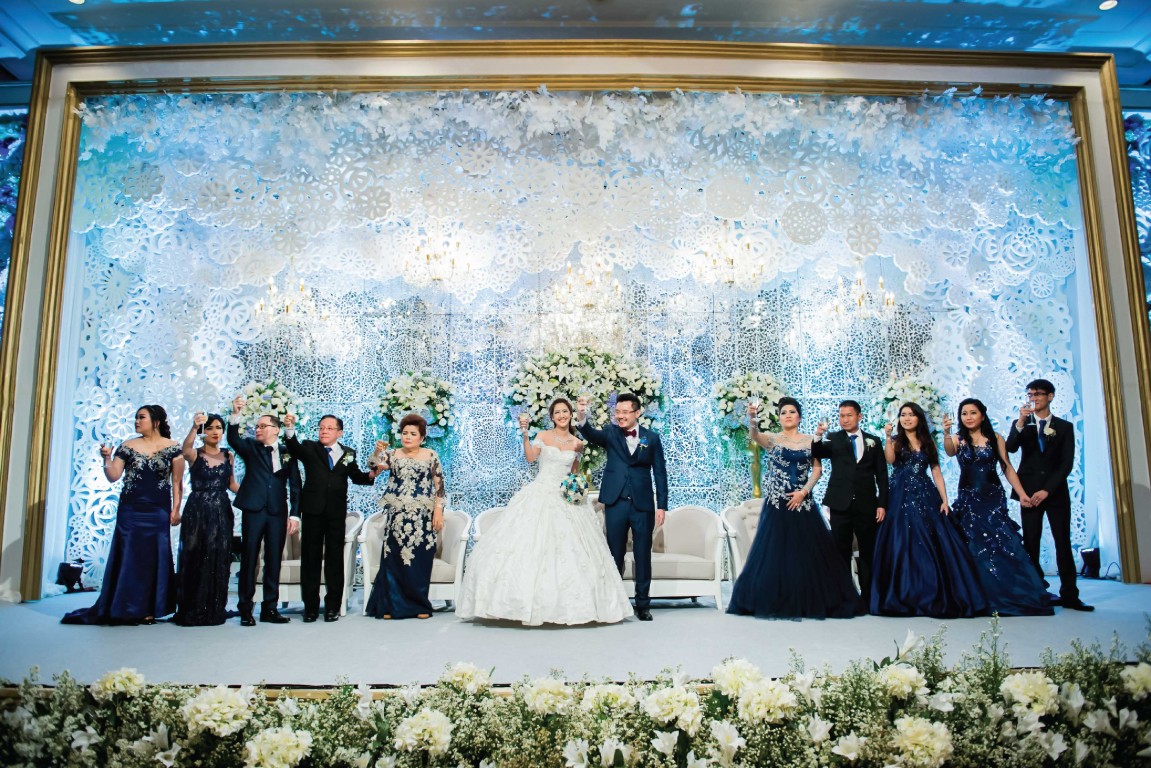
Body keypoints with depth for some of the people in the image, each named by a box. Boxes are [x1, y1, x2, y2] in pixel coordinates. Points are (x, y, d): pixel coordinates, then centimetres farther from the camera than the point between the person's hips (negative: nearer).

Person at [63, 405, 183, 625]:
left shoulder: (172, 447, 0)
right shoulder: (128, 447, 5)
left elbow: (177, 481, 0)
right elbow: (113, 477, 3)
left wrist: (176, 508, -5)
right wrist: (107, 459, -14)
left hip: (158, 513, -1)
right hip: (130, 511, 2)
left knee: (154, 557, 2)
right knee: (128, 557, 1)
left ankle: (148, 609, 9)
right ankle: (127, 609, 9)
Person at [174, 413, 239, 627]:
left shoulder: (227, 455, 8)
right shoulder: (195, 454, -3)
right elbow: (185, 449, -27)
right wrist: (194, 427, -44)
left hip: (221, 513, 3)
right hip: (197, 512, -3)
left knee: (218, 561, 6)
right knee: (196, 559, 0)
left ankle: (214, 610, 16)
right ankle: (193, 611, 10)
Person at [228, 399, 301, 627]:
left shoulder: (287, 453, 10)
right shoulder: (250, 447, 10)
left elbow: (295, 486, 7)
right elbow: (233, 439, -12)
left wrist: (294, 514, -1)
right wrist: (235, 414, -25)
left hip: (278, 512, 1)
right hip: (253, 510, -1)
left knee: (274, 561, 5)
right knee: (249, 559, 0)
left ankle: (270, 608, 13)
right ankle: (245, 609, 7)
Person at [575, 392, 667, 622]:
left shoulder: (651, 437, 3)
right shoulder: (611, 434, 3)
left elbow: (660, 473, 4)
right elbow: (591, 435, -18)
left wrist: (661, 506, -1)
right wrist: (581, 417, -39)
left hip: (643, 504, 0)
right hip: (615, 503, 0)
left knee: (643, 555, 7)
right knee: (615, 555, 8)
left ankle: (643, 604, 19)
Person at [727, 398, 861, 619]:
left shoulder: (810, 440, 8)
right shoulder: (772, 439, 2)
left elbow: (817, 469, 3)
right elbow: (755, 436, -20)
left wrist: (804, 491, -11)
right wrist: (753, 419, -41)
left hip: (802, 502, 2)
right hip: (776, 503, -1)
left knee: (807, 552, 1)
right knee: (775, 552, -1)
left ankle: (809, 602, 13)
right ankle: (775, 602, 8)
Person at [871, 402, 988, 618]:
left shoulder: (929, 441, 12)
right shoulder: (896, 441, 6)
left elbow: (936, 472, 8)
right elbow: (890, 460, -15)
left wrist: (944, 499, -1)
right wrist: (888, 437, -24)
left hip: (927, 496, 2)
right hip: (902, 498, -2)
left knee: (935, 545, -2)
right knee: (904, 545, -3)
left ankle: (938, 596, 8)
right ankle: (907, 596, 5)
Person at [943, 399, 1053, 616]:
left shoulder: (995, 439, 3)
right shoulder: (958, 440, 2)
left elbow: (1007, 469, 4)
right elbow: (949, 451, -21)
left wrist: (1021, 493, -5)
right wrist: (946, 433, -41)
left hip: (993, 498, 0)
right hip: (968, 500, 0)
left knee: (1002, 545, -8)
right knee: (976, 548, 0)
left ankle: (1016, 597, 4)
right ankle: (984, 598, 9)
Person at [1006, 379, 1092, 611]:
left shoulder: (1065, 426, 6)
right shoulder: (1021, 424, 9)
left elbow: (1067, 463, -1)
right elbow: (1010, 448, -9)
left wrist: (1047, 490, -10)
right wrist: (1021, 422, -22)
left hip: (1056, 492, 0)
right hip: (1029, 492, 1)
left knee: (1063, 543, -1)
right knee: (1030, 544, -1)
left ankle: (1069, 594, 2)